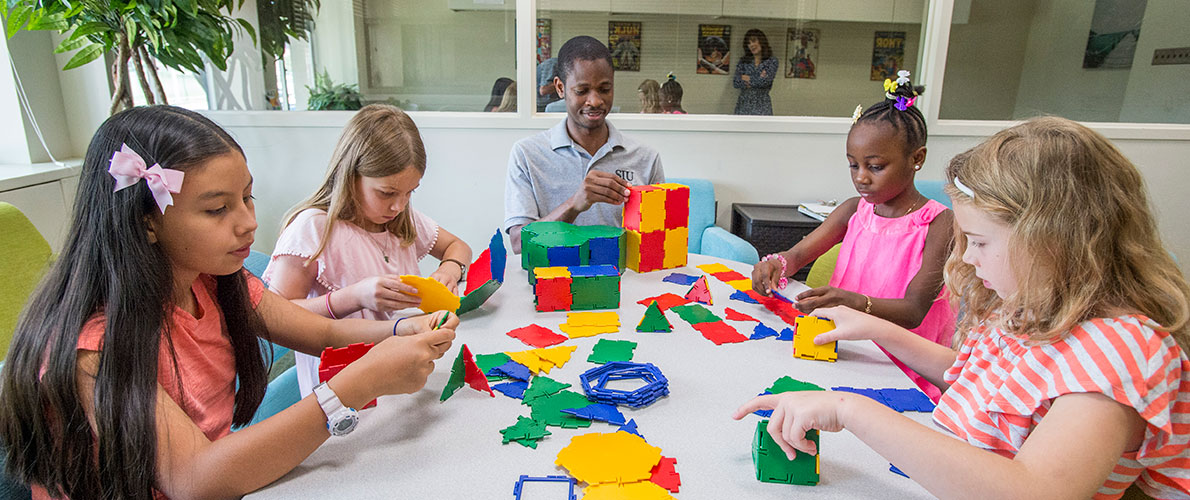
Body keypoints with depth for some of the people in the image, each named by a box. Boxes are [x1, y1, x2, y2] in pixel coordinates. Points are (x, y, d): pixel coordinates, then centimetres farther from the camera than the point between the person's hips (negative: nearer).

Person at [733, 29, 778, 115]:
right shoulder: (743, 61, 10)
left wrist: (748, 78, 0)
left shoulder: (771, 61, 3)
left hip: (762, 106, -2)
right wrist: (757, 80, -9)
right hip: (743, 106, 2)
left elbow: (765, 81, -12)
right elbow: (735, 82, -3)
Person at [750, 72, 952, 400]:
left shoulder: (939, 224, -9)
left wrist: (853, 303, -39)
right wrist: (776, 264, -22)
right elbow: (798, 253, 3)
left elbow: (914, 311, -18)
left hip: (905, 372, -4)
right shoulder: (854, 210, 8)